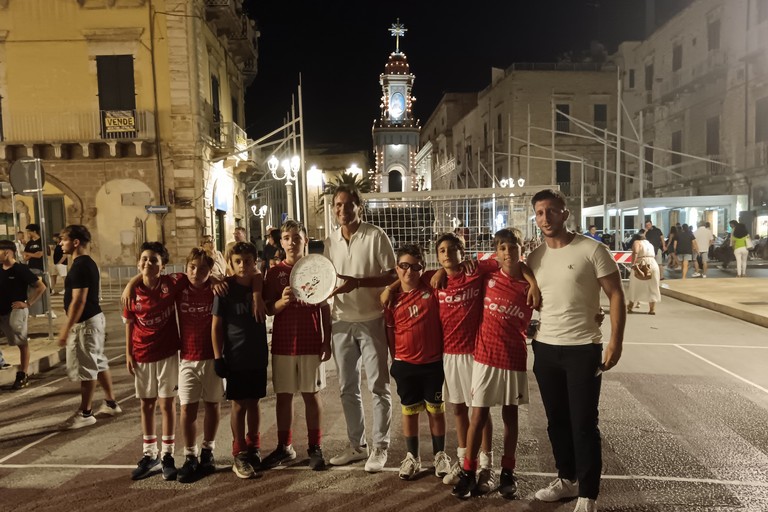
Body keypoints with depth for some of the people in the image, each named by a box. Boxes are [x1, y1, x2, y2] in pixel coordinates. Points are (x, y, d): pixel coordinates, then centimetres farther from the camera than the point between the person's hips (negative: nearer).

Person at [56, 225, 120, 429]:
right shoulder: (87, 263, 11)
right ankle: (111, 404, 26)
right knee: (98, 363, 17)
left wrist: (66, 329, -20)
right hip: (94, 318, 10)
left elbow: (79, 301, -23)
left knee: (85, 368, -1)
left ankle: (85, 414, 9)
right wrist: (68, 324, 24)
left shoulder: (80, 266, -19)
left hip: (85, 322, -10)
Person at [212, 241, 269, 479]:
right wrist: (218, 357, -9)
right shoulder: (225, 289, -9)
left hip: (258, 355, 3)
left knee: (253, 402, 14)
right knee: (239, 404, 4)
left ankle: (253, 447, 29)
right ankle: (239, 455, 15)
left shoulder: (259, 284, -2)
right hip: (235, 357, -3)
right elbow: (216, 325, -7)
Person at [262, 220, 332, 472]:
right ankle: (284, 447, 22)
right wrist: (283, 301, -20)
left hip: (311, 343, -1)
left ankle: (315, 448, 16)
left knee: (311, 394, 5)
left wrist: (327, 343, 0)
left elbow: (325, 309, 3)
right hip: (283, 344, 2)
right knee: (283, 395, 9)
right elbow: (269, 309, 2)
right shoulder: (274, 272, 4)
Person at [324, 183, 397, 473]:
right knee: (348, 388, 13)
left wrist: (358, 282, -23)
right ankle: (357, 446, 27)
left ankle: (380, 448, 17)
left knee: (378, 387, 3)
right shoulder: (331, 242, 6)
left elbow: (392, 276, -11)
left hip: (371, 321, -5)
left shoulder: (376, 236, -9)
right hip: (341, 322, 5)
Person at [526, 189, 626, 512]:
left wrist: (616, 340, -15)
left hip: (583, 348, -5)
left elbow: (616, 295, -7)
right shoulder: (534, 258, 7)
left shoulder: (591, 250, -9)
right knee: (556, 421, 16)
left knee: (584, 424, 1)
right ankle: (567, 479, 33)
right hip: (544, 348, 5)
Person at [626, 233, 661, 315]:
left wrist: (633, 264, -13)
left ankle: (629, 307, 14)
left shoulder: (637, 242, 3)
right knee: (652, 288, 13)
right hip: (653, 264, 5)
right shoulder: (650, 244, 23)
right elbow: (654, 255, 21)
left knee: (635, 287, 7)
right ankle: (652, 309, 13)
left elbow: (635, 252, -15)